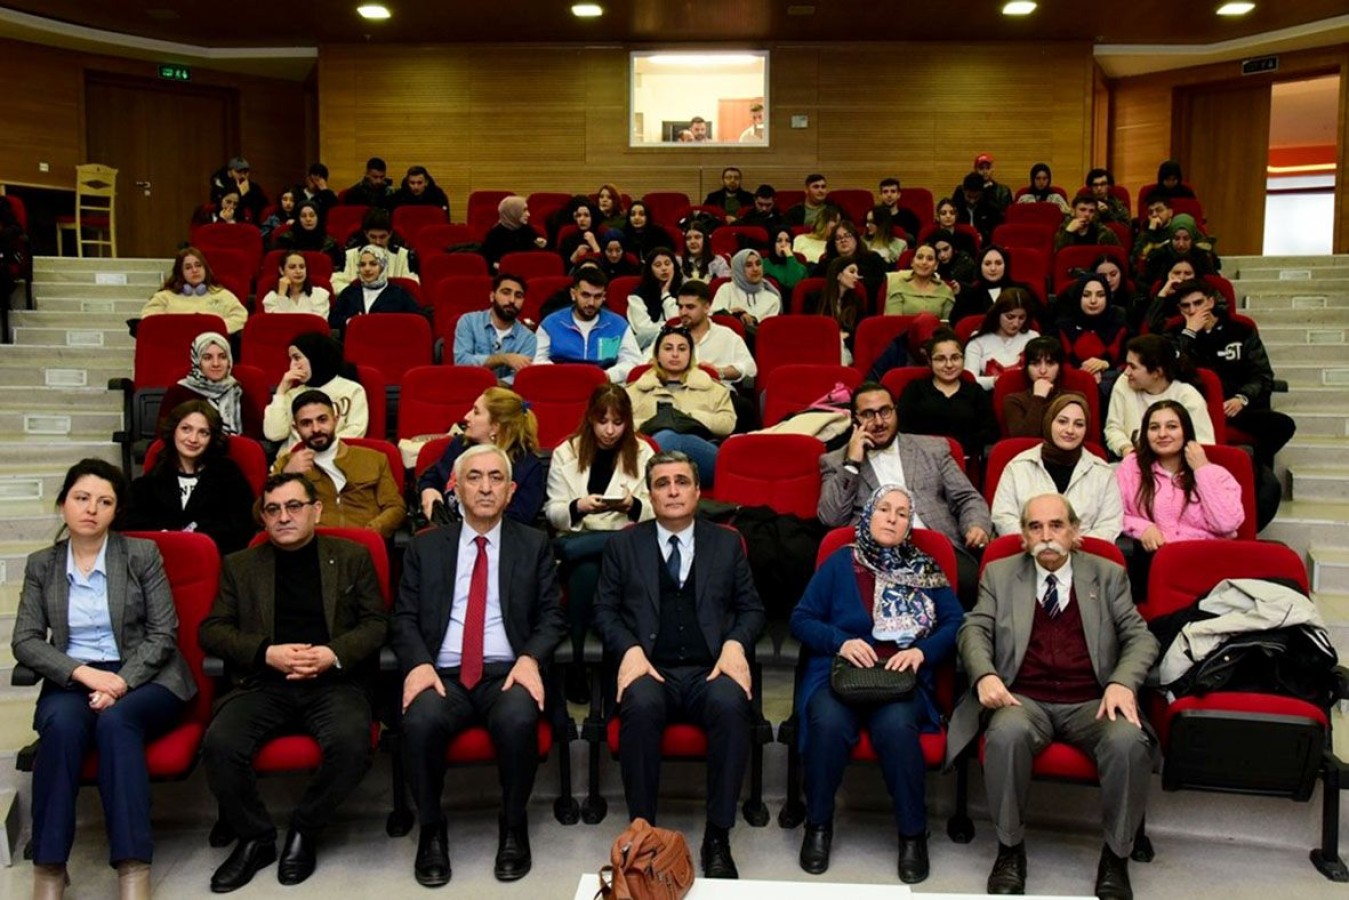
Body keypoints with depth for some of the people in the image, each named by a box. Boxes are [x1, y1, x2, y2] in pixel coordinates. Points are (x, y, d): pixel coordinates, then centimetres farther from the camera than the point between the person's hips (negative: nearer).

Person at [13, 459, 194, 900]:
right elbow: (25, 641, 2)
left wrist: (121, 682, -17)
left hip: (142, 678, -2)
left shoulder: (142, 554, 2)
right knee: (61, 723, -32)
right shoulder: (41, 565, 10)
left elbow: (163, 634, -2)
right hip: (73, 680, 2)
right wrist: (85, 673, -15)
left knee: (116, 721, -34)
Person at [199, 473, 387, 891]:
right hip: (263, 682, 2)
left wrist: (334, 654, -12)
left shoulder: (352, 556, 12)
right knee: (219, 744, -27)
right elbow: (211, 630, 8)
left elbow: (377, 623, 8)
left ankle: (304, 830, -2)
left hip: (334, 682, -1)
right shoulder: (239, 565, 15)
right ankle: (255, 837, -1)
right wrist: (266, 653, -10)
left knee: (351, 744, -31)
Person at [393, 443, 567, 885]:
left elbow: (553, 617, 7)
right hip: (442, 674, 1)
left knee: (518, 721, -34)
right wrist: (418, 664, -12)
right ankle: (431, 830, -7)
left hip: (507, 673, -1)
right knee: (420, 722, -32)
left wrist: (530, 658, -13)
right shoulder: (425, 546, 15)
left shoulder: (534, 545, 13)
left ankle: (513, 827, -7)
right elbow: (404, 618, 8)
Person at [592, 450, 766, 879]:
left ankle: (718, 836, -21)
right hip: (649, 669, 0)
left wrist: (736, 643, -6)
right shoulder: (624, 544, 15)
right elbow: (604, 610, 11)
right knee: (641, 705, -36)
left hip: (710, 671, 1)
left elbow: (751, 608, 16)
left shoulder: (727, 543, 17)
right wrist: (629, 649, -9)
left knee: (731, 704, -34)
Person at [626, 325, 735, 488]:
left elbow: (728, 423, 13)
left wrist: (689, 418, 0)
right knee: (664, 435, -39)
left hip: (702, 452, 0)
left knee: (666, 439, -38)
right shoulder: (637, 389, 29)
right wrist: (647, 425, -5)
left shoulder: (712, 387, 30)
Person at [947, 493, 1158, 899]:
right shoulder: (1000, 574, 13)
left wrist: (1123, 682, -13)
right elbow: (974, 629, 5)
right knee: (1007, 734, -34)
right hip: (1025, 700, -1)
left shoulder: (1108, 575, 13)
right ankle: (1010, 850, -12)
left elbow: (1141, 637, 7)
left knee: (1129, 741, -31)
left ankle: (1116, 858, -9)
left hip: (1091, 702, 1)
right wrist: (985, 674, -16)